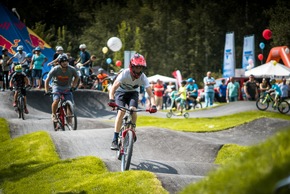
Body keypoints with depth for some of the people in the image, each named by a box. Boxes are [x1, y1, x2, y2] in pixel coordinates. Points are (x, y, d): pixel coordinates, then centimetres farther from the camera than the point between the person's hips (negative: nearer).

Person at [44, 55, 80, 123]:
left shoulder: (72, 69, -15)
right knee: (56, 100, -27)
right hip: (57, 86, -2)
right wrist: (46, 91, -19)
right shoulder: (55, 70, -19)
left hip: (67, 88, 2)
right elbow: (47, 80, -12)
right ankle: (53, 115, -4)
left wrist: (73, 86, -5)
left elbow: (77, 77, 6)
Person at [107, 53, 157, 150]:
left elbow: (150, 93, -28)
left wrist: (153, 105, -46)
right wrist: (111, 100, -56)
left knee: (133, 109, -26)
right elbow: (113, 88, -39)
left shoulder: (143, 77, -25)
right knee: (121, 111, -24)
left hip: (133, 92, 2)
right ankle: (115, 140, -23)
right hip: (121, 92, -2)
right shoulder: (125, 74, -32)